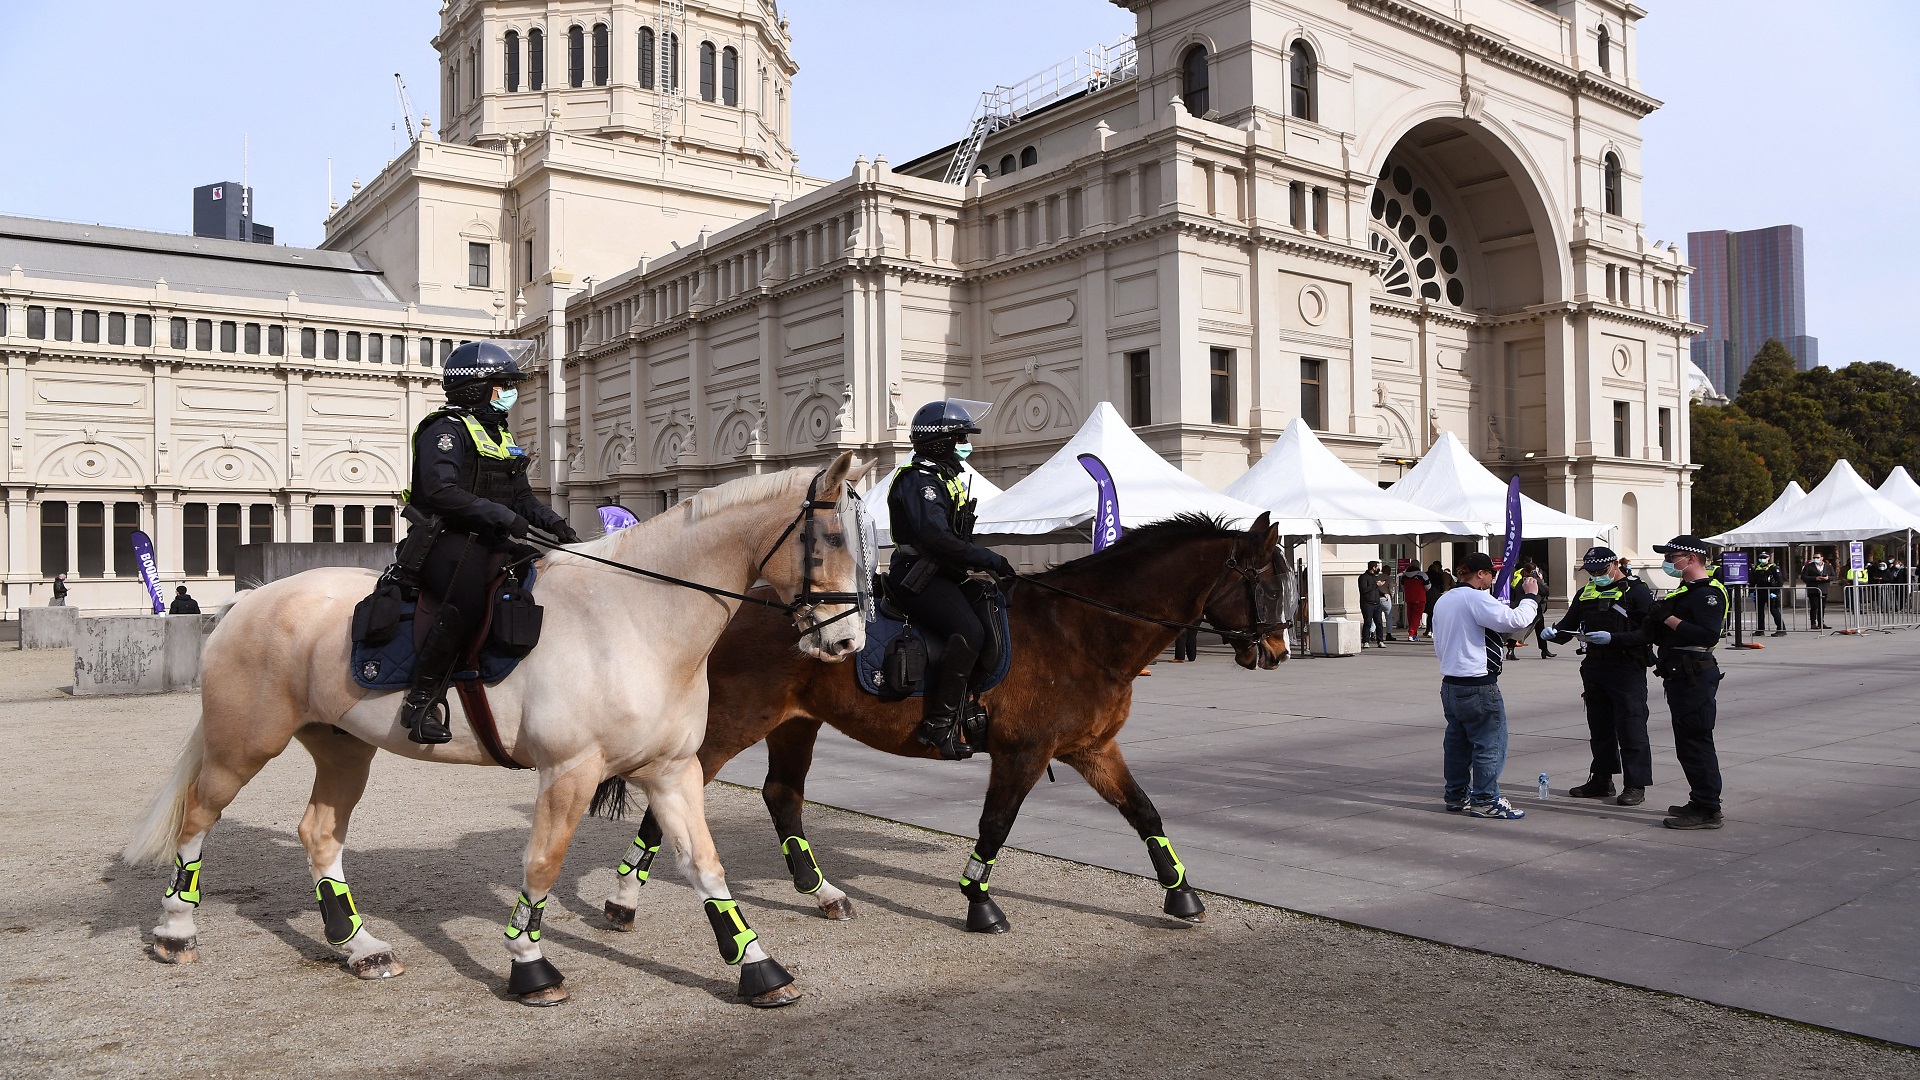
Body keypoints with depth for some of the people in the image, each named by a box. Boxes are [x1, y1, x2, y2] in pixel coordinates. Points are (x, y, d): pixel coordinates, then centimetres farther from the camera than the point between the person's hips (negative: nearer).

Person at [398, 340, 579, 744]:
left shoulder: (501, 438, 24)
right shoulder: (447, 429, -4)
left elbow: (522, 497, 22)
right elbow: (441, 491, -19)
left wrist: (554, 523, 2)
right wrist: (502, 516, -24)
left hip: (490, 544, 9)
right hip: (447, 542, -9)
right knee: (468, 600, -35)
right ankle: (422, 697, -29)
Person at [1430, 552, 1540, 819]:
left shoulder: (1442, 601, 14)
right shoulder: (1476, 599, -14)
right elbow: (1514, 620, -23)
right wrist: (1530, 596, -7)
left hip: (1449, 683, 9)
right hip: (1478, 685, -9)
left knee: (1456, 741, 16)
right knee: (1489, 742, -1)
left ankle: (1456, 795, 23)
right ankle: (1485, 800, 2)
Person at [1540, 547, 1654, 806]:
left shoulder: (1636, 591, -7)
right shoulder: (1586, 593, 15)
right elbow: (1569, 624, 19)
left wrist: (1614, 639, -25)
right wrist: (1553, 632, -3)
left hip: (1627, 669, -7)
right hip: (1593, 666, 7)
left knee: (1631, 728, -4)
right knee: (1600, 728, 14)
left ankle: (1635, 785, 3)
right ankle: (1601, 780, 24)